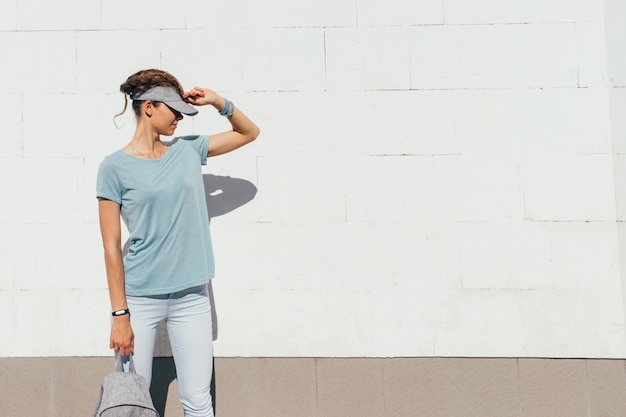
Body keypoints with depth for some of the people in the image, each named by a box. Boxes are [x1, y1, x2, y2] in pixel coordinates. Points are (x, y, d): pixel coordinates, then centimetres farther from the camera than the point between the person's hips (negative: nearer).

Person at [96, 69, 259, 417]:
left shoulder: (188, 150, 7)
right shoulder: (115, 167, -5)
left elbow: (249, 132, 19)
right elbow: (112, 247, -7)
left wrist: (217, 101, 3)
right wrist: (120, 314, -9)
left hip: (192, 296, 3)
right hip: (140, 297, -3)